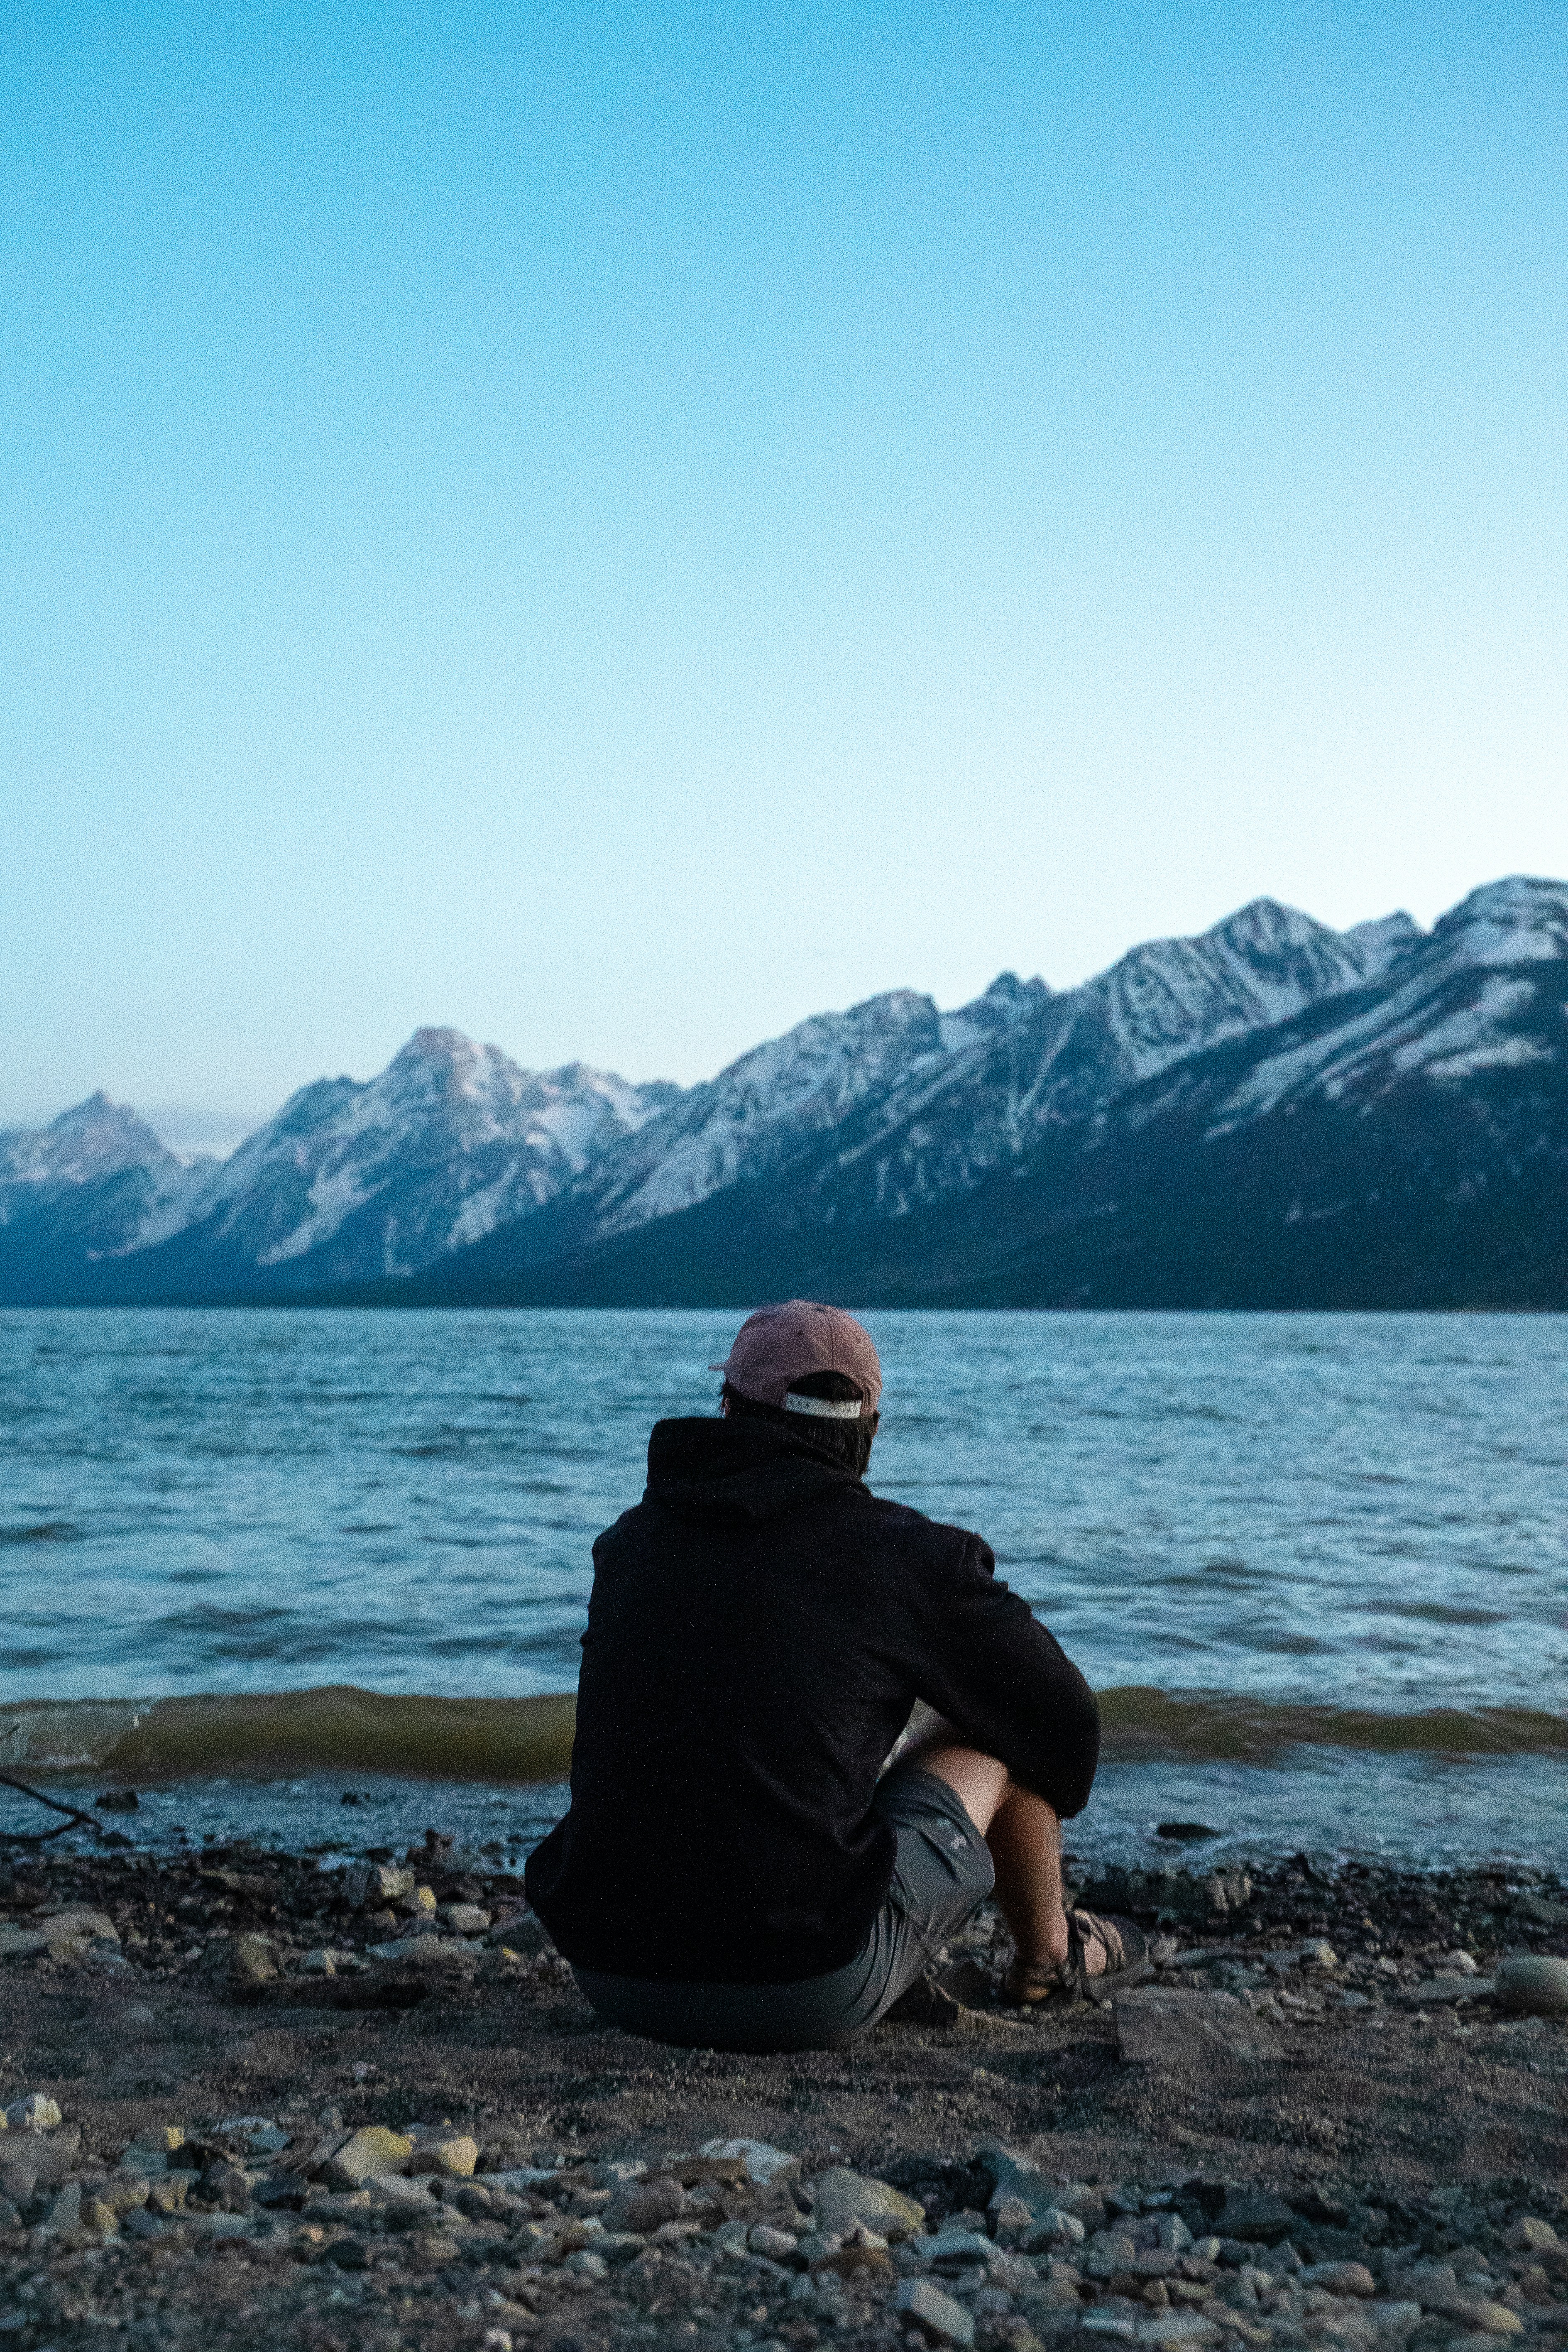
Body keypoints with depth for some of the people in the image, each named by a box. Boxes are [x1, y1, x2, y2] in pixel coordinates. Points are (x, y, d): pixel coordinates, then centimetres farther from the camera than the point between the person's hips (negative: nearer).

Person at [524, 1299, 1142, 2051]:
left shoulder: (629, 1542, 9)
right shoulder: (909, 1554, -4)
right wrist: (1045, 1794, 32)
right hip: (812, 1997, -4)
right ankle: (1047, 1952, 39)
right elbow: (1064, 1721, 7)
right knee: (997, 1727, 16)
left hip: (611, 1978, 5)